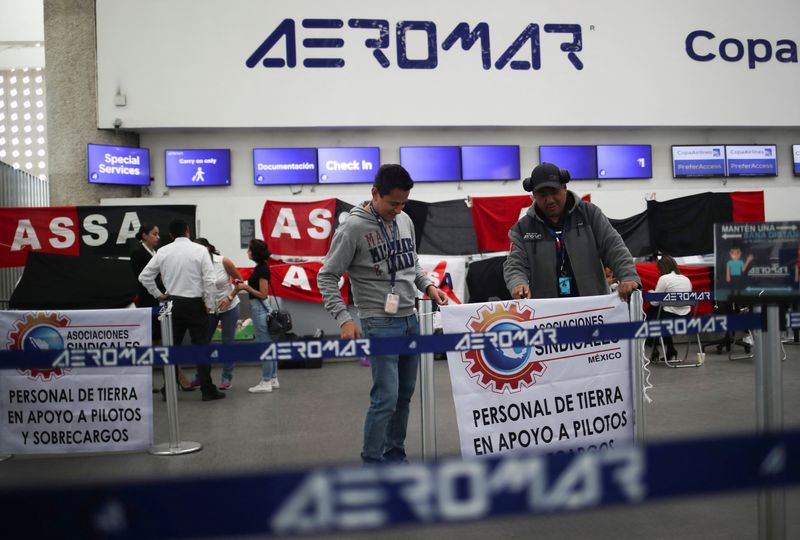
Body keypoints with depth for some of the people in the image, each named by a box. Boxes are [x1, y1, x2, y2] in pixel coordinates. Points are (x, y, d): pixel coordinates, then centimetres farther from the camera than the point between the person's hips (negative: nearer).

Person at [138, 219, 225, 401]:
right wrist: (210, 304, -4)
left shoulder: (162, 252, 0)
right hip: (195, 304, -3)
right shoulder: (199, 250, -10)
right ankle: (207, 390, 4)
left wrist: (158, 294, 11)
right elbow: (209, 280, -13)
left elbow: (144, 276, 2)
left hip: (173, 303, 3)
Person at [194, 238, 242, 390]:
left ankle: (227, 378, 13)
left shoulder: (223, 262, -17)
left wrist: (230, 298, -18)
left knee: (227, 343, 2)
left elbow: (239, 280, -8)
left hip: (229, 308, -3)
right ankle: (200, 376, 20)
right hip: (209, 309, 3)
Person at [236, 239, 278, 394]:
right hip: (260, 307, 10)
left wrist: (246, 287, -13)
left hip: (260, 308, -10)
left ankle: (266, 382, 2)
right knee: (269, 345, 12)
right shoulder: (260, 267, 11)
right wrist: (243, 286, 6)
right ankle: (273, 379, 19)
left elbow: (263, 294, -19)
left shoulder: (262, 269, -18)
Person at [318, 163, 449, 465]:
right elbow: (327, 277, -10)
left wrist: (427, 285, 4)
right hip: (379, 323, -7)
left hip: (410, 319, 7)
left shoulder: (405, 221, 7)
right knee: (386, 397, -10)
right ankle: (371, 463, 4)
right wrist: (343, 318, -19)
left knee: (404, 395, 12)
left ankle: (395, 457, 25)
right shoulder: (354, 228, -12)